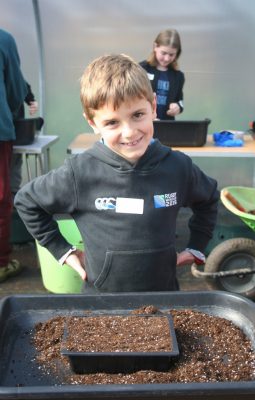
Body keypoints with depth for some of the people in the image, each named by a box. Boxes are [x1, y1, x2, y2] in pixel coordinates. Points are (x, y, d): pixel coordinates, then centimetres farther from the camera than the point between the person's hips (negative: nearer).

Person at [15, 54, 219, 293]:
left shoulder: (178, 167, -12)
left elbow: (208, 199, 10)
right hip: (100, 301, -1)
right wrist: (61, 250, -3)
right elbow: (26, 201, -3)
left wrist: (196, 247, 4)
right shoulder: (80, 174, -18)